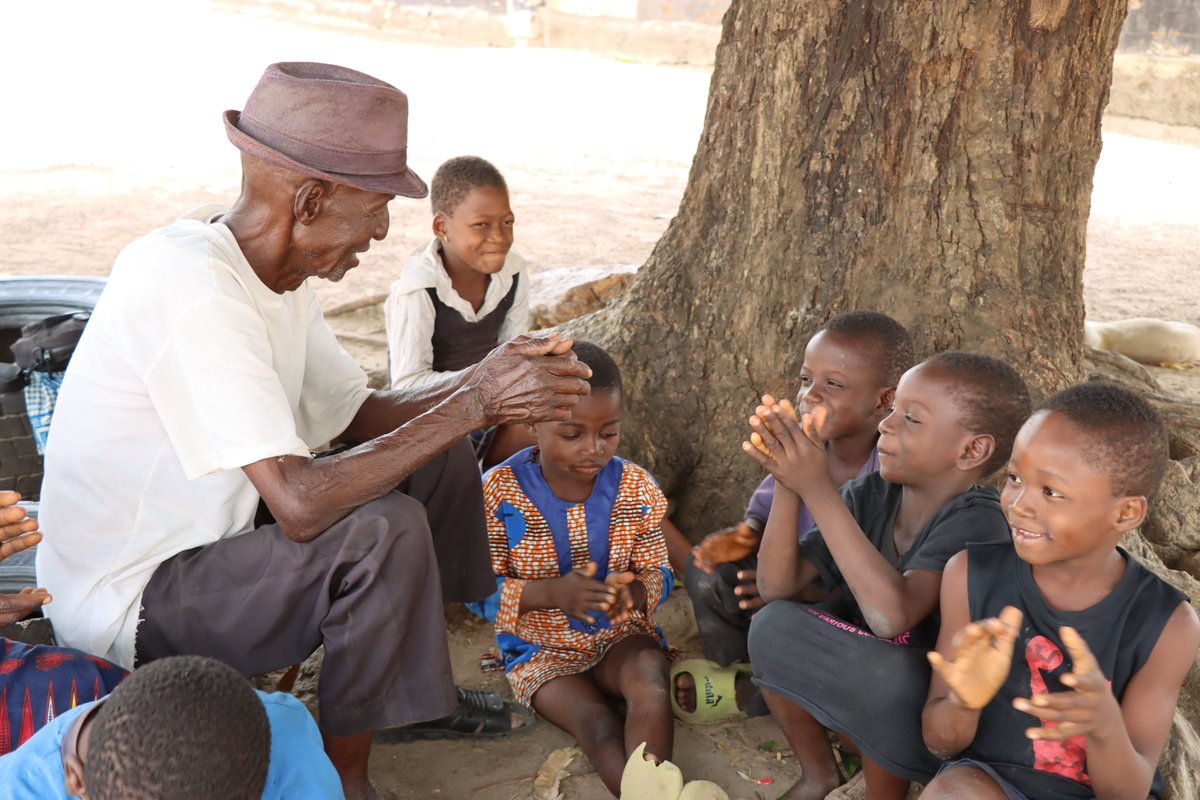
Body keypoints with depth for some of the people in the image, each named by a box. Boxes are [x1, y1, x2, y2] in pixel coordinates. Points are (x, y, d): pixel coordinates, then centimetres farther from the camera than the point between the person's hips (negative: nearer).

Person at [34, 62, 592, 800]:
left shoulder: (277, 270, -2)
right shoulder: (193, 289, -30)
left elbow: (359, 417, 6)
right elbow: (299, 504, -35)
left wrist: (481, 382, -11)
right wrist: (474, 405, -29)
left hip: (210, 534, 9)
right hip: (128, 600, -9)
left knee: (436, 456, 5)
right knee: (386, 532, -29)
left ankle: (416, 689, 19)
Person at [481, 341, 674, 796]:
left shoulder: (635, 486, -6)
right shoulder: (499, 493, -14)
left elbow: (660, 575, -2)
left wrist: (632, 591, -27)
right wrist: (553, 593, -30)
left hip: (623, 636, 2)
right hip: (543, 649, -1)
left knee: (651, 692, -32)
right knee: (599, 725, -29)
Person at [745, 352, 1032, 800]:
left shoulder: (975, 521, -26)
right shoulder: (871, 496, -8)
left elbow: (891, 615, -43)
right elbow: (777, 587, -12)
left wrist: (818, 490, -40)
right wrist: (787, 484, -26)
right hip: (859, 673, 6)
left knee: (888, 672, -34)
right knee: (774, 625, -15)